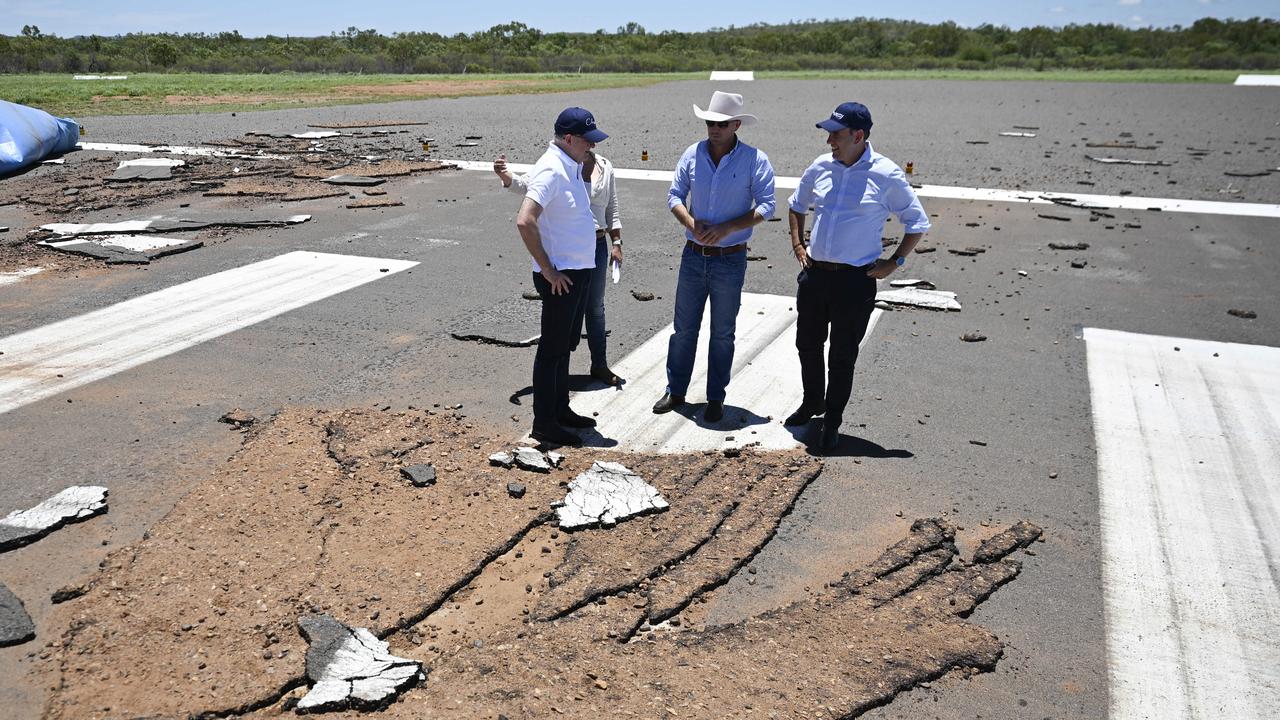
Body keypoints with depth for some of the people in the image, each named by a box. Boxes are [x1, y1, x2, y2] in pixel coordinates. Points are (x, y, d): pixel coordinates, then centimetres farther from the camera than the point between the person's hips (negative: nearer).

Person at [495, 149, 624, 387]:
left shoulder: (604, 166, 6)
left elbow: (612, 208, 12)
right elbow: (527, 185, -17)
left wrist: (616, 243, 8)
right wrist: (505, 175, -37)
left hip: (597, 245, 4)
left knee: (595, 307, 13)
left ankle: (599, 365, 25)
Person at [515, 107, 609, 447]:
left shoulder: (572, 167, 11)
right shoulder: (550, 170, -19)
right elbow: (525, 221, -30)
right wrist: (547, 270, -23)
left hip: (579, 271, 10)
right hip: (561, 276, -10)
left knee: (564, 345, 18)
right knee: (552, 348, -1)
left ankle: (560, 410, 31)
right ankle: (544, 423, 9)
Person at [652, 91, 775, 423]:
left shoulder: (755, 160, -9)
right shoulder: (693, 154, 0)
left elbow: (766, 205, -10)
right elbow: (674, 195, 5)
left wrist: (727, 228, -20)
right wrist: (692, 224, -14)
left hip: (730, 259, -3)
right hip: (693, 256, 3)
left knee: (722, 333, 9)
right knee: (684, 328, 11)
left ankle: (716, 398, 22)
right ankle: (675, 391, 26)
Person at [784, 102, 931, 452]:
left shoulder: (886, 175, -10)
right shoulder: (821, 167, 4)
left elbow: (917, 223, 0)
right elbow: (797, 204, 23)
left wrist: (894, 262, -5)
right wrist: (797, 245, 13)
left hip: (855, 279, -5)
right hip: (814, 273, 5)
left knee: (842, 355, 4)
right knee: (807, 343, 17)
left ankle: (832, 421, 21)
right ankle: (812, 402, 41)